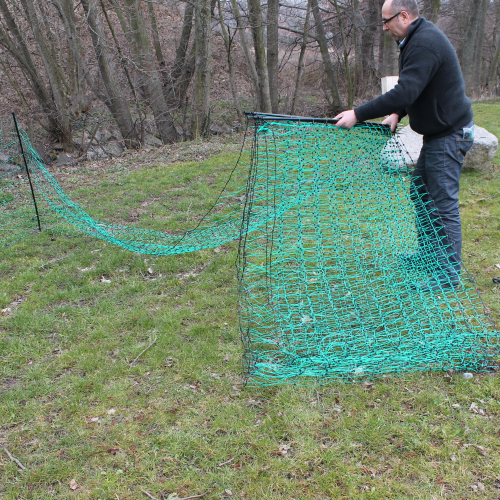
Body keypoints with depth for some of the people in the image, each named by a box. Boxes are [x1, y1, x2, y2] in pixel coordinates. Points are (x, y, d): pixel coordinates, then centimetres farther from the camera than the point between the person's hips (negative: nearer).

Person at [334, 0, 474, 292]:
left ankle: (449, 273, 2)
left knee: (444, 203, -7)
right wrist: (397, 113, 3)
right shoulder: (418, 39, 12)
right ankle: (429, 254, 31)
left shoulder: (425, 44, -22)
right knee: (421, 194, 18)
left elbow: (405, 92, -31)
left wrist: (358, 114, -29)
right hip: (437, 134, 11)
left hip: (449, 136, -11)